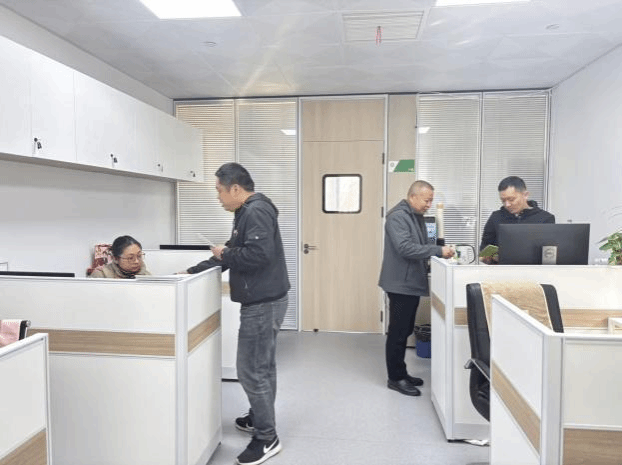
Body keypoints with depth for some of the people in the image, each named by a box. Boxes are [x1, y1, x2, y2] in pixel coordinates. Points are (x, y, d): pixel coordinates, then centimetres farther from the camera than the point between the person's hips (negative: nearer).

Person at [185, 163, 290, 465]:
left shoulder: (256, 211, -17)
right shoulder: (247, 212, 16)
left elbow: (257, 254, -30)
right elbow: (233, 253, 19)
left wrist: (225, 255, -13)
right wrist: (192, 272, 15)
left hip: (263, 303, -11)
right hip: (263, 301, 11)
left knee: (251, 370, -3)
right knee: (262, 366, 21)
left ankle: (267, 438, 10)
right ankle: (259, 418, 37)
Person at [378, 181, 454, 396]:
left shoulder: (417, 216, 15)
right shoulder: (397, 216, -17)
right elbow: (406, 248, -27)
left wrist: (438, 251, 4)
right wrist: (438, 251, -27)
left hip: (412, 283, 10)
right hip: (401, 284, -10)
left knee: (405, 331, 16)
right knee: (398, 333, -1)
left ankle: (401, 373, 27)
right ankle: (395, 378, 10)